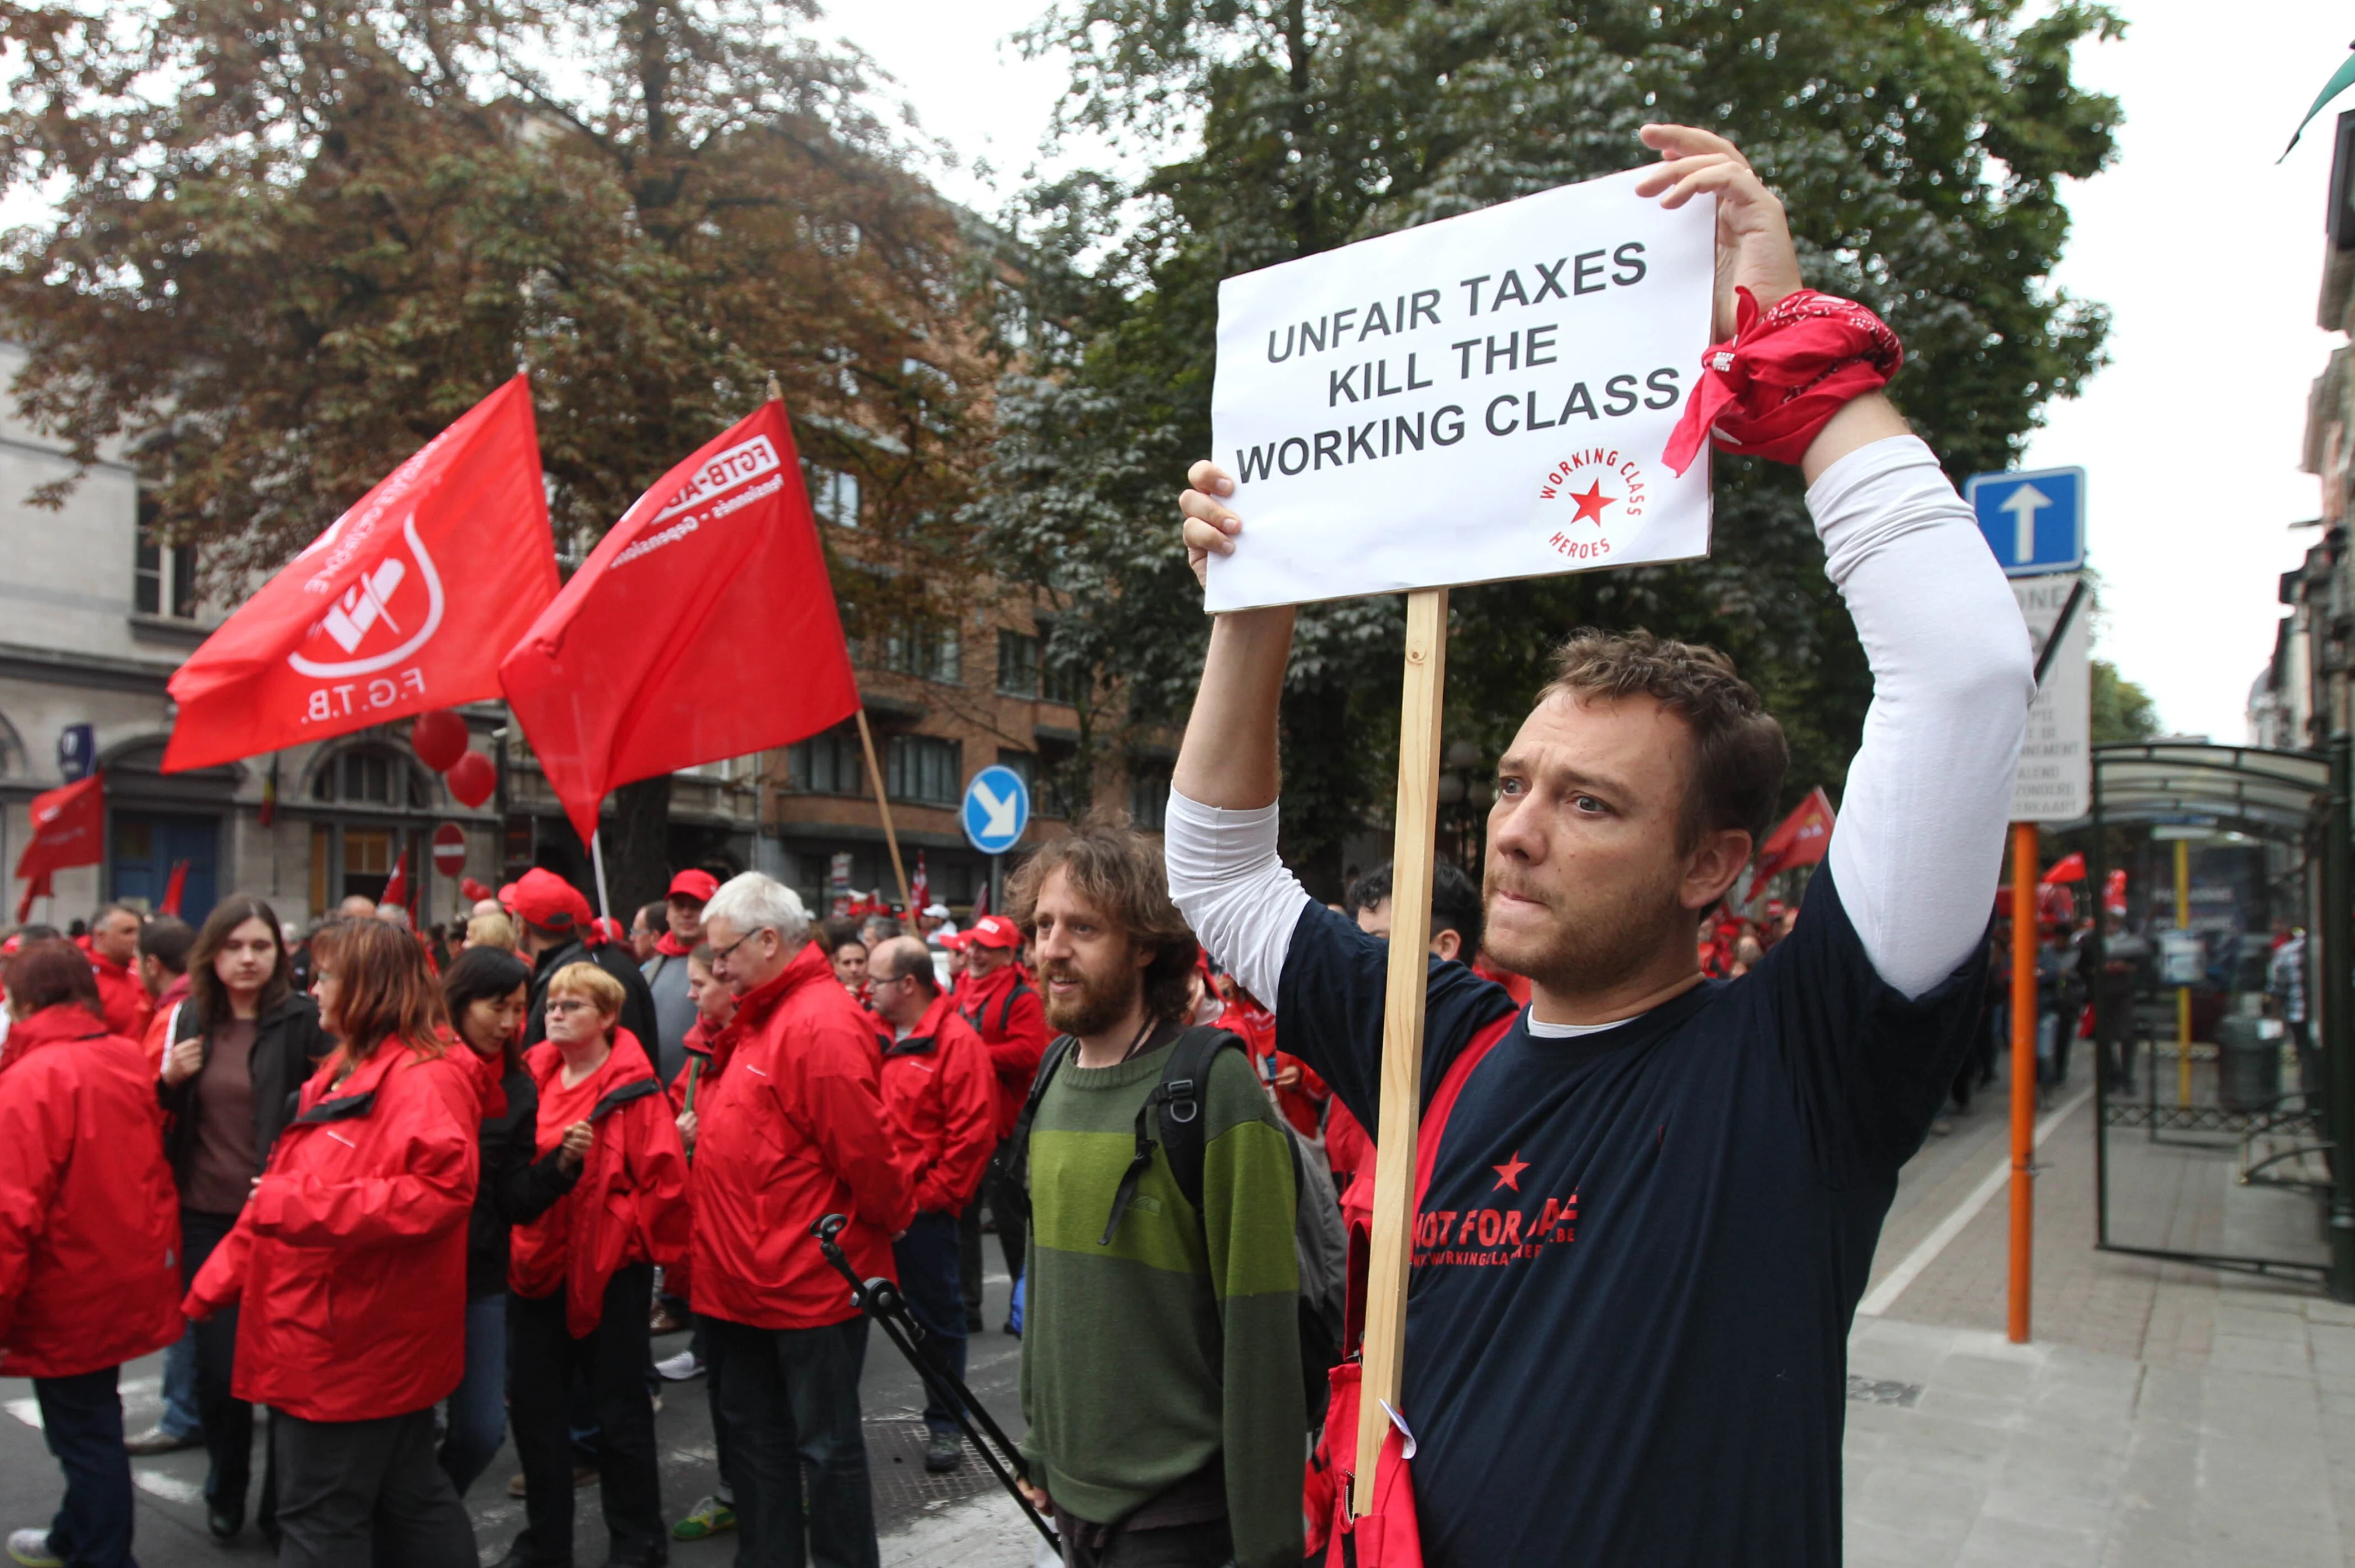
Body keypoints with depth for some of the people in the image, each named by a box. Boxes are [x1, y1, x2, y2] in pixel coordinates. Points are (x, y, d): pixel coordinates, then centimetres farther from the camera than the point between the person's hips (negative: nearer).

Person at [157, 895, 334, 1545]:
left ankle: (282, 1504, 24)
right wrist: (169, 1082, -4)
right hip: (207, 1219, 4)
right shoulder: (193, 1020, 6)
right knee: (217, 1365, 10)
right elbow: (167, 1118, 17)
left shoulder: (304, 1019, -10)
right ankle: (225, 1494, 34)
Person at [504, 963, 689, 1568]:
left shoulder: (633, 1089, -11)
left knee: (619, 1410, 6)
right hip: (536, 1267, 6)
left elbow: (665, 1181, -14)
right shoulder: (532, 1078, 5)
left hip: (610, 1272, -6)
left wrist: (617, 1232, -12)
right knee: (534, 1405, 15)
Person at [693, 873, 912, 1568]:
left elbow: (864, 1150, -22)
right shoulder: (759, 1019, 10)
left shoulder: (821, 1023, -21)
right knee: (752, 1433, 20)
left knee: (827, 1445, 5)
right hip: (746, 1282, 10)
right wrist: (700, 1128, 5)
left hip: (808, 1282, -9)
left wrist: (897, 1220, -9)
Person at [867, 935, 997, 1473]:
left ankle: (944, 1424, 22)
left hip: (923, 1210, -6)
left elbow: (973, 1134, -13)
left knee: (938, 1318, 8)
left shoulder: (957, 1042, -10)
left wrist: (930, 1197, -13)